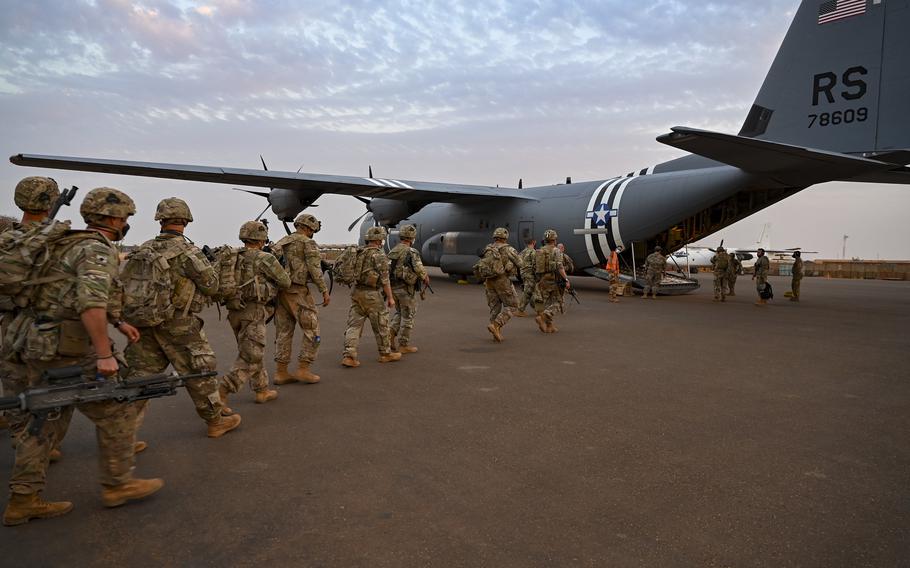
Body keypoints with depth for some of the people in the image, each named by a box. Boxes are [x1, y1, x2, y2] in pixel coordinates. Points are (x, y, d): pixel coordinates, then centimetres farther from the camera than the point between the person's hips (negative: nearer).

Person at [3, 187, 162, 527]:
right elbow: (91, 302, -28)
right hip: (68, 349, -10)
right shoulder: (98, 250, -14)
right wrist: (105, 354, -28)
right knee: (116, 412, 4)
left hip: (40, 345, 10)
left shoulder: (71, 245, 18)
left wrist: (118, 323, 30)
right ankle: (118, 485, 15)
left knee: (45, 420, 14)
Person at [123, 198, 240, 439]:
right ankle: (216, 422, 22)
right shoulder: (187, 251, -13)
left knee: (141, 375, 12)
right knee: (199, 373, 8)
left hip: (142, 323, 6)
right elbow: (211, 285, -7)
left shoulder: (143, 249, 6)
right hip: (177, 326, -6)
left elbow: (125, 281, 11)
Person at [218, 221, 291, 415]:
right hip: (253, 313, -7)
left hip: (234, 312, 8)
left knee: (252, 352, 19)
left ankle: (262, 391, 29)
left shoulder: (233, 257, 10)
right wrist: (273, 283, 20)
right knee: (249, 359, -3)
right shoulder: (264, 258, -8)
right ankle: (220, 394, -12)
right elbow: (285, 283, -2)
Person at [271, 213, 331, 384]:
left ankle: (281, 372, 11)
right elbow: (315, 270, -13)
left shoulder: (282, 242, 16)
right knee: (311, 330, 2)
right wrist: (325, 291, -9)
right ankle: (303, 369, 0)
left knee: (284, 332, 10)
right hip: (298, 292, -7)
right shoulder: (308, 243, -5)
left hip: (280, 291, 7)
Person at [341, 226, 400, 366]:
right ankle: (385, 354, 22)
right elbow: (384, 278, -15)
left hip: (356, 292, 7)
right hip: (372, 295, -7)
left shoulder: (359, 253, 11)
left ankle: (348, 356, -2)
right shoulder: (379, 255, -12)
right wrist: (390, 297, -9)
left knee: (354, 324, 5)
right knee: (381, 325, 9)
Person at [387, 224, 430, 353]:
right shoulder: (411, 252, -15)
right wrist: (425, 278, -3)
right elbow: (419, 269, -22)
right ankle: (403, 345, 11)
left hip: (393, 287, 7)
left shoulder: (392, 252, 8)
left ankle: (391, 336, 11)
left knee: (399, 313, 23)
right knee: (407, 316, 5)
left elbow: (387, 269, 12)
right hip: (406, 289, -7)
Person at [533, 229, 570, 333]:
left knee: (547, 304, 13)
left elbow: (535, 268, 11)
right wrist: (566, 280, -20)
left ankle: (549, 326, 12)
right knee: (555, 304, 1)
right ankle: (542, 317, -20)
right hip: (554, 281, -6)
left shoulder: (538, 252, 10)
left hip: (542, 281, 6)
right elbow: (560, 267, -19)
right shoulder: (556, 251, -8)